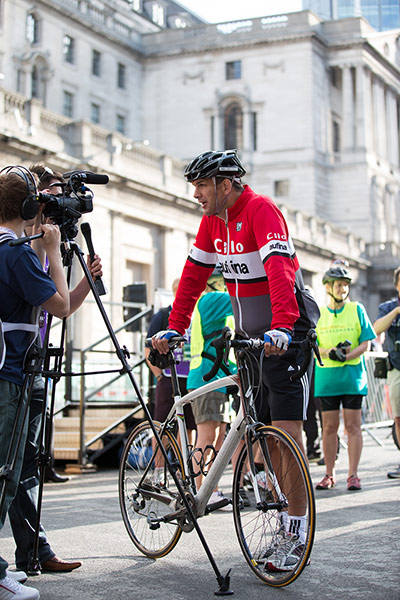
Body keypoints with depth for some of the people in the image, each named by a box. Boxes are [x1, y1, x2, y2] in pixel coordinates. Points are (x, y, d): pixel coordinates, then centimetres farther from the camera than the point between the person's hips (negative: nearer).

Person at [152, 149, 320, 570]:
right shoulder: (213, 220, 8)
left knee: (286, 430, -11)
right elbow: (193, 275, 12)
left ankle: (297, 530, -4)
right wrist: (174, 328, 6)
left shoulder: (261, 210, -17)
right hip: (249, 337, 8)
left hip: (286, 337, -8)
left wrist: (281, 327, -43)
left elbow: (279, 268, -31)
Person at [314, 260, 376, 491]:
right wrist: (329, 352, -15)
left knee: (353, 425, -2)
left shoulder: (357, 309, 5)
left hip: (353, 376, -1)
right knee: (329, 426, 4)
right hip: (326, 377, 1)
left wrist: (347, 356, -16)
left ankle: (353, 474, 4)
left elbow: (366, 343, 1)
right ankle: (329, 474, 13)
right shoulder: (318, 313, 8)